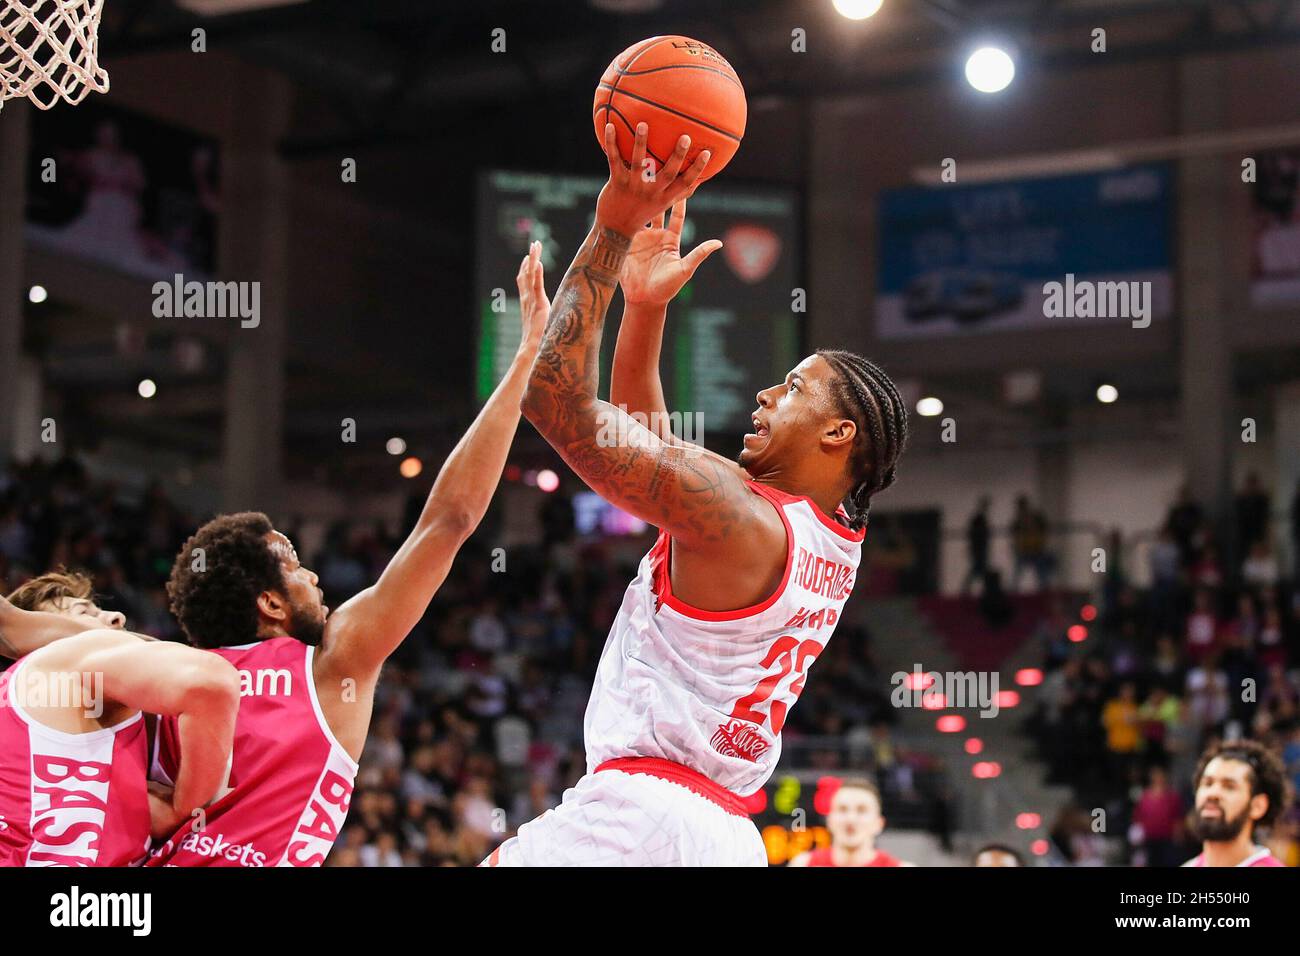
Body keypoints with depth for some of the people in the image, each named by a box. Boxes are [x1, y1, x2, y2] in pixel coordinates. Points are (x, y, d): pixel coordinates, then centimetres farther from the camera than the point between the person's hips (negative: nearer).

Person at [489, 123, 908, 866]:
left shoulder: (740, 518, -12)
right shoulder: (835, 547, 15)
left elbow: (558, 402, -15)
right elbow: (642, 436, 24)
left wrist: (614, 227, -10)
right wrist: (646, 305, 16)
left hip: (639, 813, -9)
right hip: (727, 831, 9)